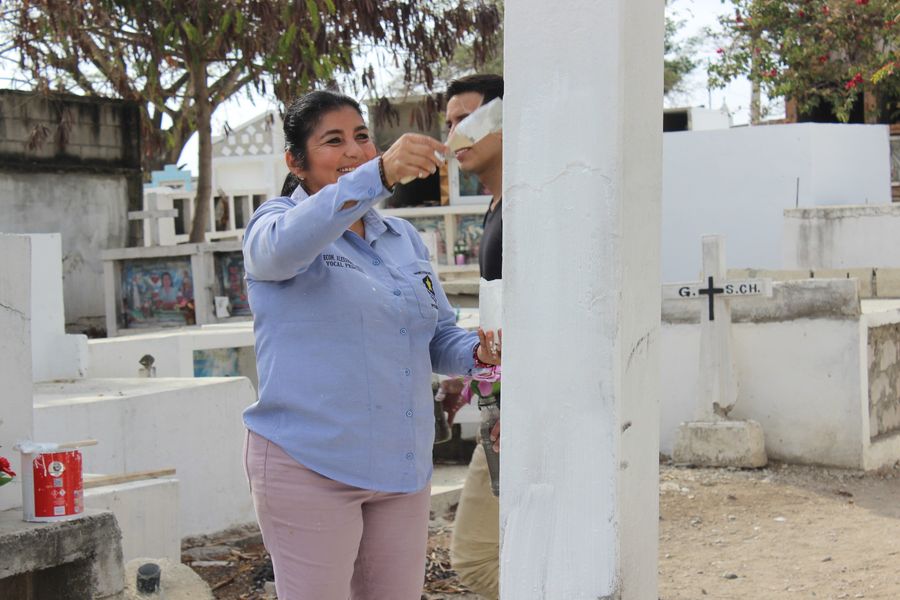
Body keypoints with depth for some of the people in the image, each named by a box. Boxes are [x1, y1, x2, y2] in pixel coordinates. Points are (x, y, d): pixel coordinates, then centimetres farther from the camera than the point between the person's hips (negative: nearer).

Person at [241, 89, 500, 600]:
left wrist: (477, 352, -7)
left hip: (402, 466, 6)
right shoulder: (275, 224, -3)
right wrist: (378, 175, -43)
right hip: (309, 466, -6)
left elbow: (439, 336, 17)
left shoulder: (404, 238, 15)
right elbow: (286, 243, -29)